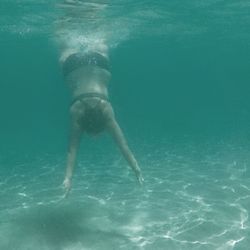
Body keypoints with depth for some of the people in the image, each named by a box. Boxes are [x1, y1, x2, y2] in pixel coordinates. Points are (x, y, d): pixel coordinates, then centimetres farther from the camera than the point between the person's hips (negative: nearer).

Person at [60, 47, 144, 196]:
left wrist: (136, 169, -42)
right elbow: (73, 148, -38)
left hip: (99, 62, 0)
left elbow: (123, 144, -37)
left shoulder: (106, 111, -35)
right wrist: (68, 177, -47)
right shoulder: (77, 111, -35)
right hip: (73, 65, 0)